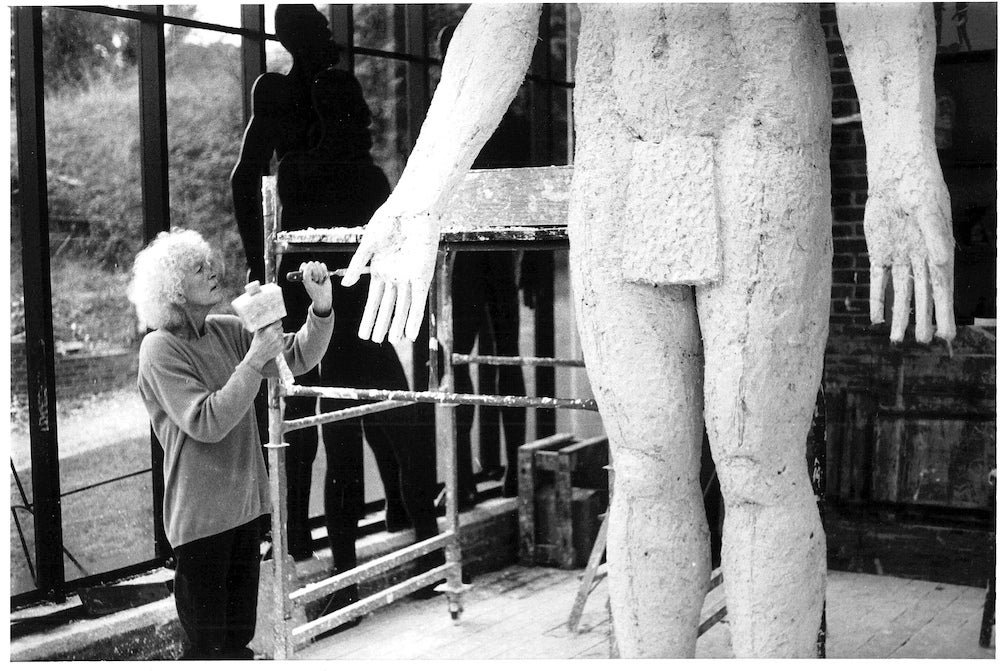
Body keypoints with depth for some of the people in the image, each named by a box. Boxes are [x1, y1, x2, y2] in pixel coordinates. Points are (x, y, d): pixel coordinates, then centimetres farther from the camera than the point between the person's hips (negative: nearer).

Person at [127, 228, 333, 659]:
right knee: (208, 645, 1)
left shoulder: (227, 332, 7)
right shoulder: (160, 348, -13)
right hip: (201, 518, -7)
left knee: (239, 638, 17)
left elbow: (299, 356, 6)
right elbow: (207, 423, -21)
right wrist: (254, 361, -22)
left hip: (245, 506, 7)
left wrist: (322, 306, -11)